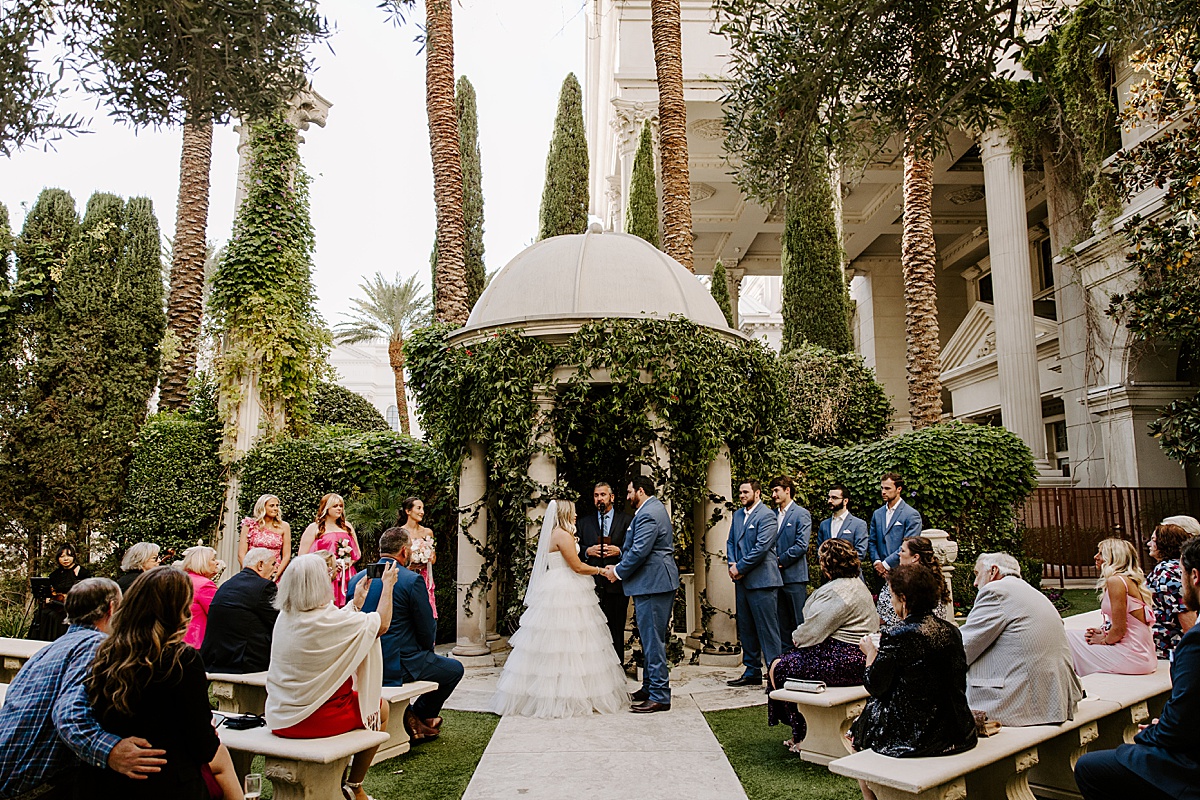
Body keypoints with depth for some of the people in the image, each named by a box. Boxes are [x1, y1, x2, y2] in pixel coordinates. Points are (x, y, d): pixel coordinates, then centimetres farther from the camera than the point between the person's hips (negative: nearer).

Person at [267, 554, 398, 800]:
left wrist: (355, 603, 25)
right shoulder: (329, 619, -22)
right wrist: (388, 585, 6)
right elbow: (382, 624, -8)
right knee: (380, 709, 17)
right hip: (317, 720, -7)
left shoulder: (284, 617, 0)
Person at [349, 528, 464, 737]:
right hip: (397, 666, -7)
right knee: (454, 669, 14)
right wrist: (426, 649, 12)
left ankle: (408, 717, 28)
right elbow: (427, 631, -10)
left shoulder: (357, 579, 4)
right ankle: (418, 715, 22)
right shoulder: (412, 580, -15)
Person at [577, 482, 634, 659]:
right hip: (592, 584, 2)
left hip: (616, 584, -1)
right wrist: (587, 551, -8)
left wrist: (619, 551, -14)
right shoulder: (584, 521, 14)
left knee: (616, 632, 2)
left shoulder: (626, 520, 7)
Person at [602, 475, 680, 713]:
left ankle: (659, 697, 0)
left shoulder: (647, 514, -17)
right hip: (656, 582, 11)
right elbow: (634, 548, 21)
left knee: (653, 640, -6)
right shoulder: (655, 507, 17)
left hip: (652, 585, -11)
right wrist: (619, 566, 12)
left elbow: (639, 552, -22)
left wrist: (618, 572, -9)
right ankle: (649, 688, 27)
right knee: (650, 638, 17)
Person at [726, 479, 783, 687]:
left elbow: (761, 547, -17)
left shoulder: (767, 516, -9)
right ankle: (752, 672, 22)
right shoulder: (738, 515, 16)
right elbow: (731, 542, 18)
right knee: (746, 628, 13)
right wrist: (732, 564, 0)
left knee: (767, 629, -5)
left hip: (761, 580, -8)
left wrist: (740, 567, -13)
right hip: (742, 580, 8)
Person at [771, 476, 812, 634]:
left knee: (799, 621, -1)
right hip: (776, 576, 6)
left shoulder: (801, 514, -5)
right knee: (780, 622, 10)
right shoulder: (773, 514, 14)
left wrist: (780, 560, -11)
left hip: (794, 575, -6)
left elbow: (801, 545, -13)